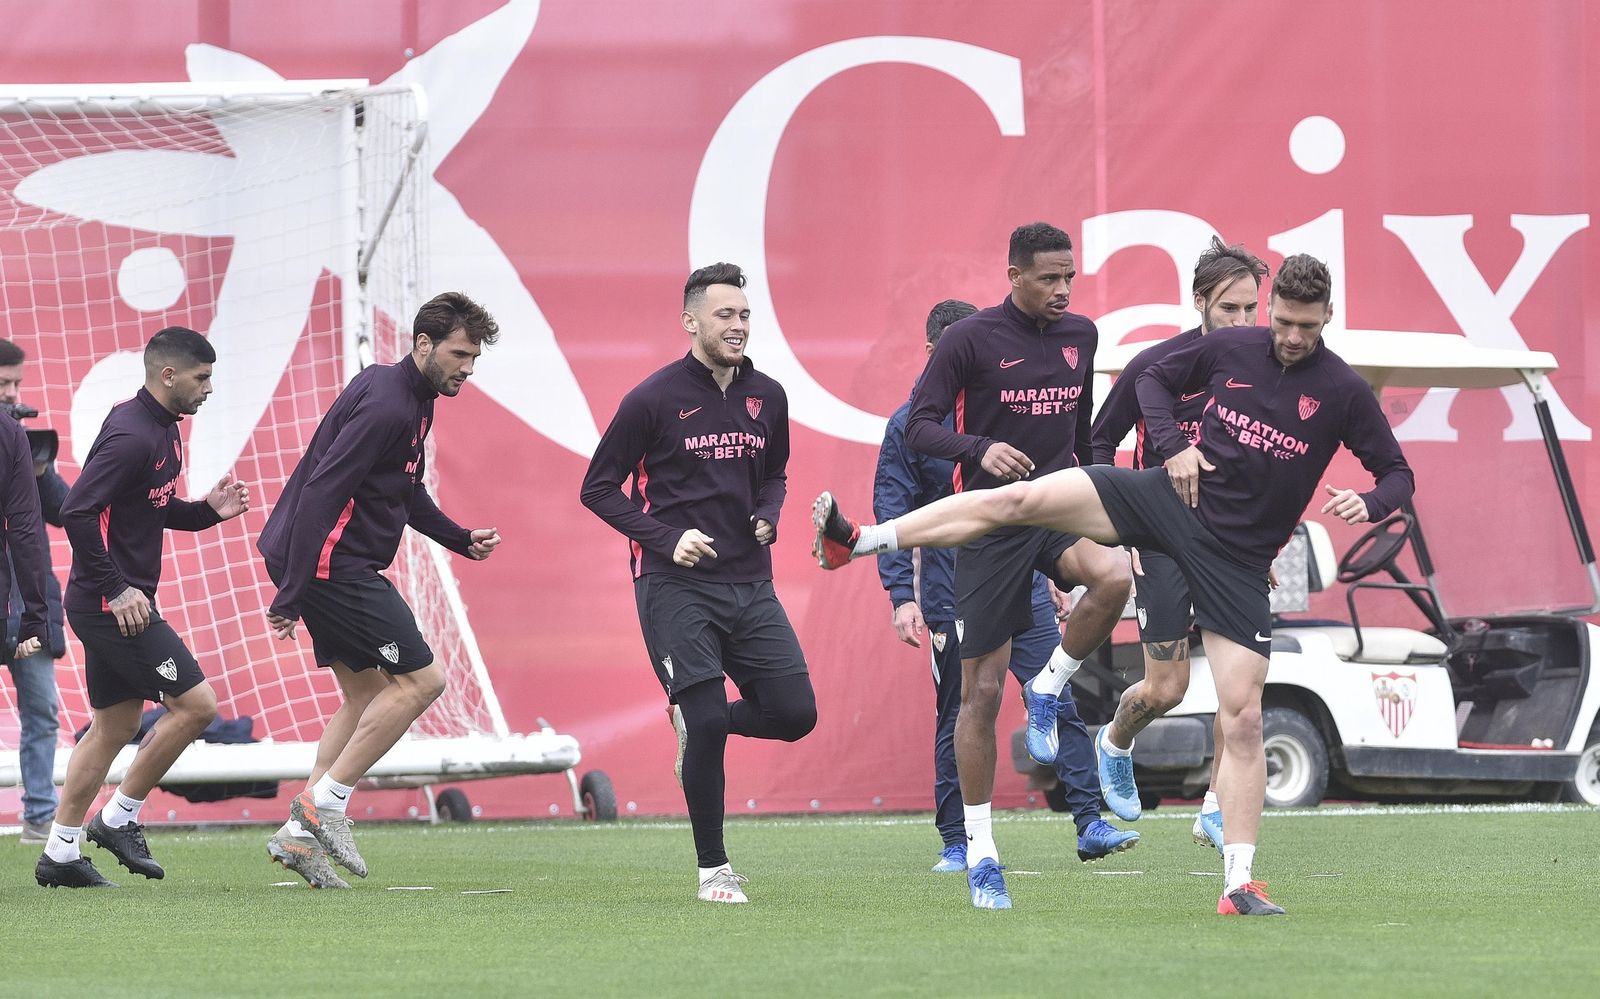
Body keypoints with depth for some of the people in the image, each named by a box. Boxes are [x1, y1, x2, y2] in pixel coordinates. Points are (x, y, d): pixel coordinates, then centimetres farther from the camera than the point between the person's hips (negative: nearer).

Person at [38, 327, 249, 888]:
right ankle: (119, 818, 2)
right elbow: (78, 513, -24)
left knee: (116, 724, 13)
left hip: (120, 604, 10)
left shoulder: (163, 431, 13)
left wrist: (207, 510, 7)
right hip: (113, 605, -10)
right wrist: (115, 589, -22)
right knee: (195, 704, -9)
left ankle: (60, 854, 17)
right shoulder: (130, 437, -19)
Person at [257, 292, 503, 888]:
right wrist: (292, 593, -25)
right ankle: (325, 804, -5)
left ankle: (300, 833, 14)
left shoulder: (413, 402, 15)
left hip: (338, 564, 11)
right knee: (421, 679, -8)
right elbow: (321, 493, -24)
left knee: (366, 695, 15)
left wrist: (461, 540, 15)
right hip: (331, 563, -11)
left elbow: (407, 493, 29)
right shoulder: (387, 406, -19)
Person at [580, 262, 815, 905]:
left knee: (794, 713, -4)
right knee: (709, 719, -12)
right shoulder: (653, 399, -6)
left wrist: (767, 515, 4)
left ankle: (697, 722, 27)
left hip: (750, 584, 5)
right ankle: (713, 870, 1)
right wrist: (667, 539, -13)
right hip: (675, 587, -5)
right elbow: (598, 488, -1)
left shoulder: (767, 398, 10)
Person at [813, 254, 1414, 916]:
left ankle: (1239, 883, -1)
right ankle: (858, 540, -7)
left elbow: (1398, 473, 2)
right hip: (1174, 496, 2)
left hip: (1239, 558, -2)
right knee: (1018, 500, -13)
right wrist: (1173, 445, -1)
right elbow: (1154, 380, 16)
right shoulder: (1230, 349, 0)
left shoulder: (1343, 391, -5)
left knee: (1243, 719, -7)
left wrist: (1368, 504, -20)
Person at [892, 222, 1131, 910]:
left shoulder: (1080, 336, 9)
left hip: (1062, 509, 4)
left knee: (1112, 576, -33)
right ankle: (980, 855, 7)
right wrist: (981, 449, -26)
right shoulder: (971, 339, -7)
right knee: (981, 693, -2)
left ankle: (1048, 692, -7)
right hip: (991, 524, -4)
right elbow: (918, 427, -8)